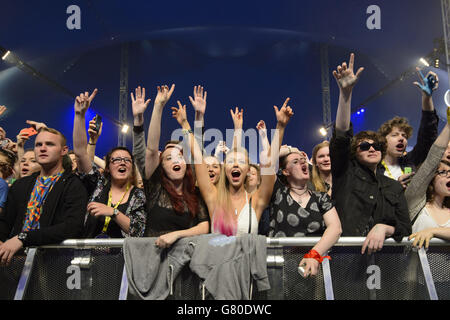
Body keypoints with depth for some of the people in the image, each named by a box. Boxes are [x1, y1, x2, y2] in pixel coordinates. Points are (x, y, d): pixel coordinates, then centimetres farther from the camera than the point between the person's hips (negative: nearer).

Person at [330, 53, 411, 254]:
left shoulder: (394, 187, 19)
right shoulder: (345, 173, 9)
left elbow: (406, 229, 14)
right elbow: (341, 136, -5)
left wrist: (383, 228, -8)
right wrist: (345, 92, -14)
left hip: (381, 252, 1)